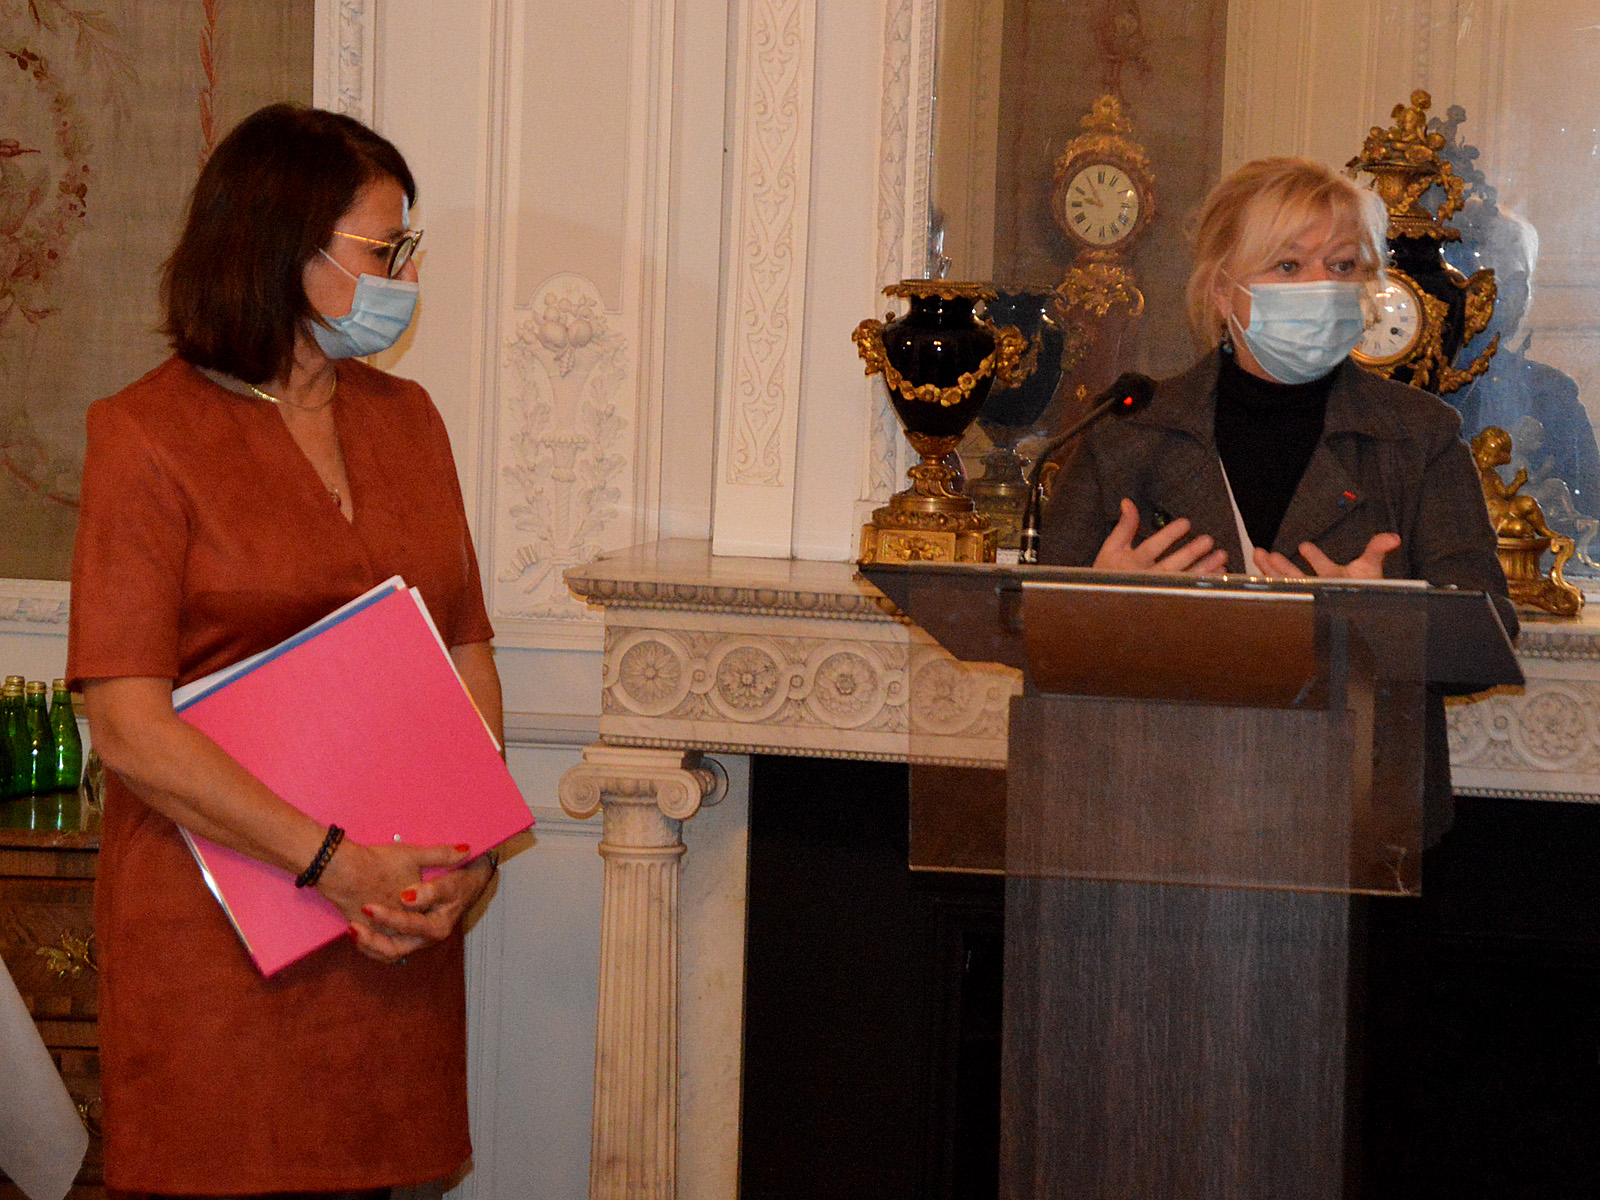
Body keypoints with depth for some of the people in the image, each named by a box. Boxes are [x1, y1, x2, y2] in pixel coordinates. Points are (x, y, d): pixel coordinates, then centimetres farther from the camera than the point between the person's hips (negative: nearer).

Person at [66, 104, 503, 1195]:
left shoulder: (405, 419, 12)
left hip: (397, 932, 5)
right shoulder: (149, 436, -7)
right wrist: (333, 861, -20)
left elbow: (468, 655, 11)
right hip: (217, 929, -5)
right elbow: (128, 727, -14)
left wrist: (469, 852, -7)